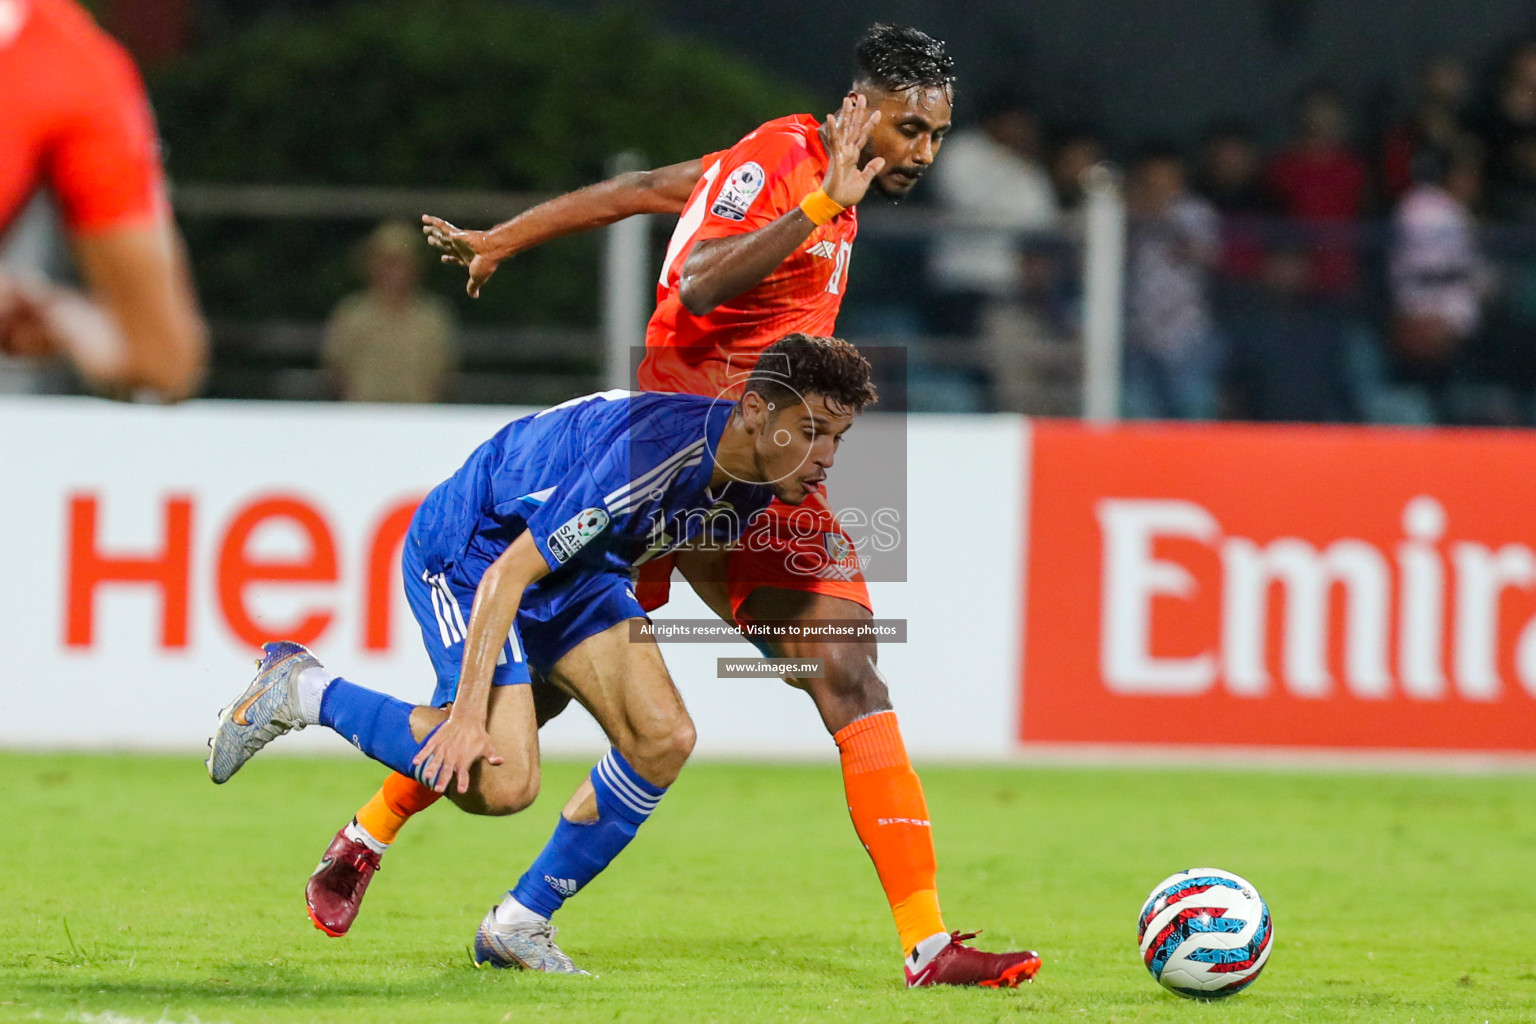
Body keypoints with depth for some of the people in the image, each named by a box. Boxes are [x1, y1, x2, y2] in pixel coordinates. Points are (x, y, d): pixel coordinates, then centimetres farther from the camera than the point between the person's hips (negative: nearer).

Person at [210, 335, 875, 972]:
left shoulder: (758, 478, -11)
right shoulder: (650, 455, -37)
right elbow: (508, 573, -34)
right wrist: (467, 712, -36)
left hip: (576, 570, 8)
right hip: (465, 551, -8)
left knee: (664, 739, -9)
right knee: (502, 784, -21)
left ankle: (516, 927, 5)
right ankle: (300, 692, -1)